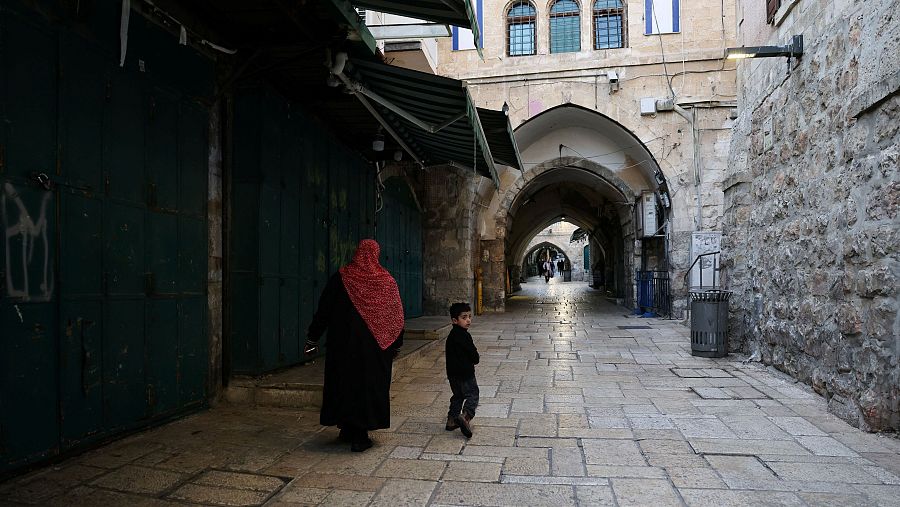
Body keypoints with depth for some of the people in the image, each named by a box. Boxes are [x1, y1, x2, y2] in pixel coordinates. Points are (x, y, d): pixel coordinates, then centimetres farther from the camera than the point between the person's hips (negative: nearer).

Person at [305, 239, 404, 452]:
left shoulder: (340, 278, -5)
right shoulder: (386, 281, -3)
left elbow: (323, 309, -1)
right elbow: (397, 316, 3)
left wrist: (312, 337, 8)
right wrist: (396, 345, 14)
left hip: (344, 342, 0)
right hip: (375, 346, 0)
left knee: (344, 381, 14)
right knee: (369, 383, 7)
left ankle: (348, 429, 25)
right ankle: (359, 436, 8)